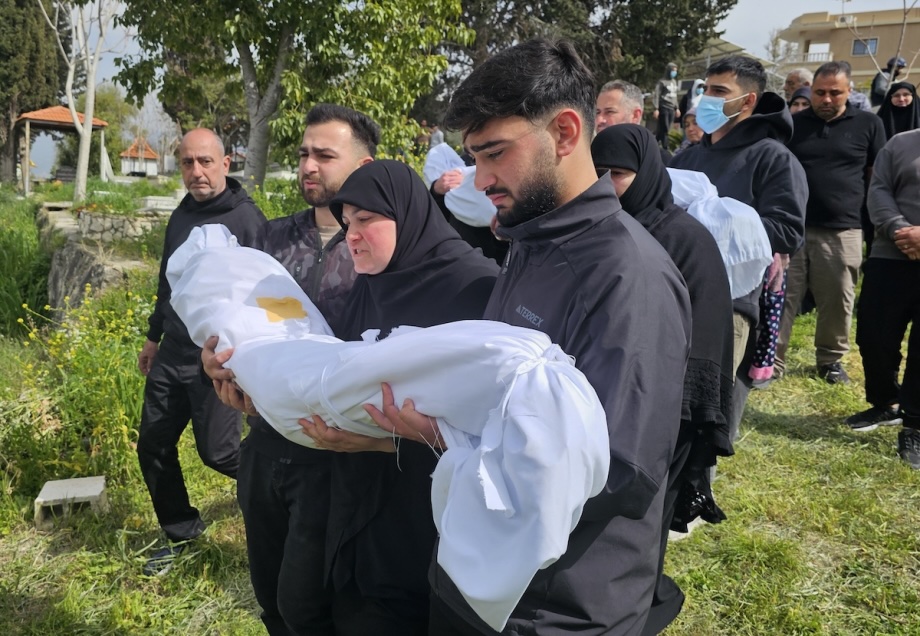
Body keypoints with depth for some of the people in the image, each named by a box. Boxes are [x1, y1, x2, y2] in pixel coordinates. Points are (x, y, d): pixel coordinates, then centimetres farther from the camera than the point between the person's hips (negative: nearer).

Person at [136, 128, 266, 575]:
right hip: (171, 356, 7)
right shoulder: (181, 216, 11)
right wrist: (154, 336, 24)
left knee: (218, 452, -2)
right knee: (153, 447, 10)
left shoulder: (245, 218, -12)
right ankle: (181, 534, 29)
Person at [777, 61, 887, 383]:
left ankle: (830, 359, 27)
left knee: (837, 302, 10)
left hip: (842, 232, 0)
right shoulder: (792, 124, 6)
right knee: (781, 298, 1)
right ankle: (771, 361, 9)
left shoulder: (869, 124, 4)